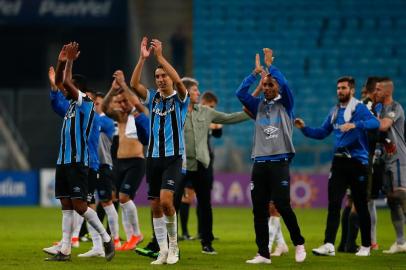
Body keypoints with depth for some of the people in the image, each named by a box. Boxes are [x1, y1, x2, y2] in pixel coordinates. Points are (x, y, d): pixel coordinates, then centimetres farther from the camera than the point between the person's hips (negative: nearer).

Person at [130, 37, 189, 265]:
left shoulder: (180, 98, -2)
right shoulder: (153, 98, 8)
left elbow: (178, 81, -22)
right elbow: (134, 84, -7)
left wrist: (160, 56, -24)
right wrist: (143, 58, -17)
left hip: (173, 158, -5)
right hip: (154, 157, 5)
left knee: (166, 200, -20)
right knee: (156, 206, 3)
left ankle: (173, 244, -1)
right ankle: (164, 251, 9)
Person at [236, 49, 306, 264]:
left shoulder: (285, 104, 5)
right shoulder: (259, 105, 14)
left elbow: (285, 84, -13)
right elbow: (241, 92, 2)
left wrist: (270, 65, -8)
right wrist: (256, 71, -2)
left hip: (279, 162, -4)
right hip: (259, 163, 4)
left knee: (282, 205, -12)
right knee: (259, 209, 1)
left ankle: (299, 243, 6)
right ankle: (263, 254, 5)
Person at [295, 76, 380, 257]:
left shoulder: (359, 108, -7)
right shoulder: (335, 111, 14)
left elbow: (375, 123, -25)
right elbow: (321, 133, 20)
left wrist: (355, 125, -40)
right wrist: (304, 128, 5)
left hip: (358, 161, -6)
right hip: (339, 161, 6)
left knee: (361, 205, 4)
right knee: (333, 204, -5)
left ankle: (366, 246, 15)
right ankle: (329, 245, -9)